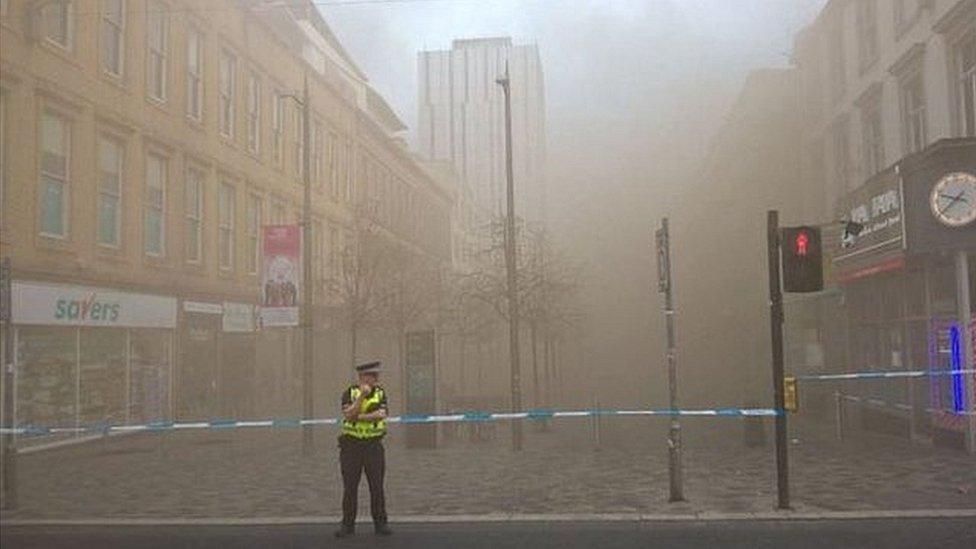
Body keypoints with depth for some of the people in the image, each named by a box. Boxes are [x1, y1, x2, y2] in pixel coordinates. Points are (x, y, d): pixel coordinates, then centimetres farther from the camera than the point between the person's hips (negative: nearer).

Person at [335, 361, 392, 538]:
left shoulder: (380, 393, 5)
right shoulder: (349, 392, 0)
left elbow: (381, 415, -11)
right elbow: (348, 414, -16)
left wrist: (358, 417, -13)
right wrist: (362, 395, -20)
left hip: (374, 445, 1)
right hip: (351, 445, -1)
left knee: (377, 487, 2)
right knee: (350, 488, 3)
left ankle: (380, 523, 10)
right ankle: (348, 525, 11)